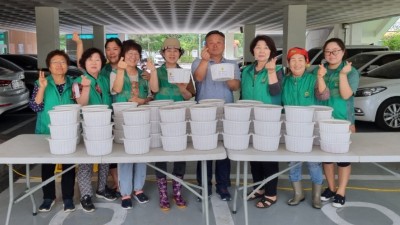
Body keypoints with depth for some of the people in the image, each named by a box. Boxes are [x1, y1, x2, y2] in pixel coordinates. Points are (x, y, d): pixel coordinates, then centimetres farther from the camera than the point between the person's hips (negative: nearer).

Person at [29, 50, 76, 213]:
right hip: (46, 132, 0)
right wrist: (42, 88, -19)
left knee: (69, 165, 7)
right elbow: (35, 107, -9)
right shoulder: (41, 83, -1)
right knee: (47, 166, 10)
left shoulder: (72, 83, 2)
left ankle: (68, 198, 20)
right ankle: (48, 197, 26)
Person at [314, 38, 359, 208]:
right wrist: (319, 77, -14)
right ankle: (330, 187, 28)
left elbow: (346, 95, -15)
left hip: (343, 121, -3)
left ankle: (341, 192, 16)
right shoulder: (319, 70, 6)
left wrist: (342, 74, -22)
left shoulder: (351, 71, -4)